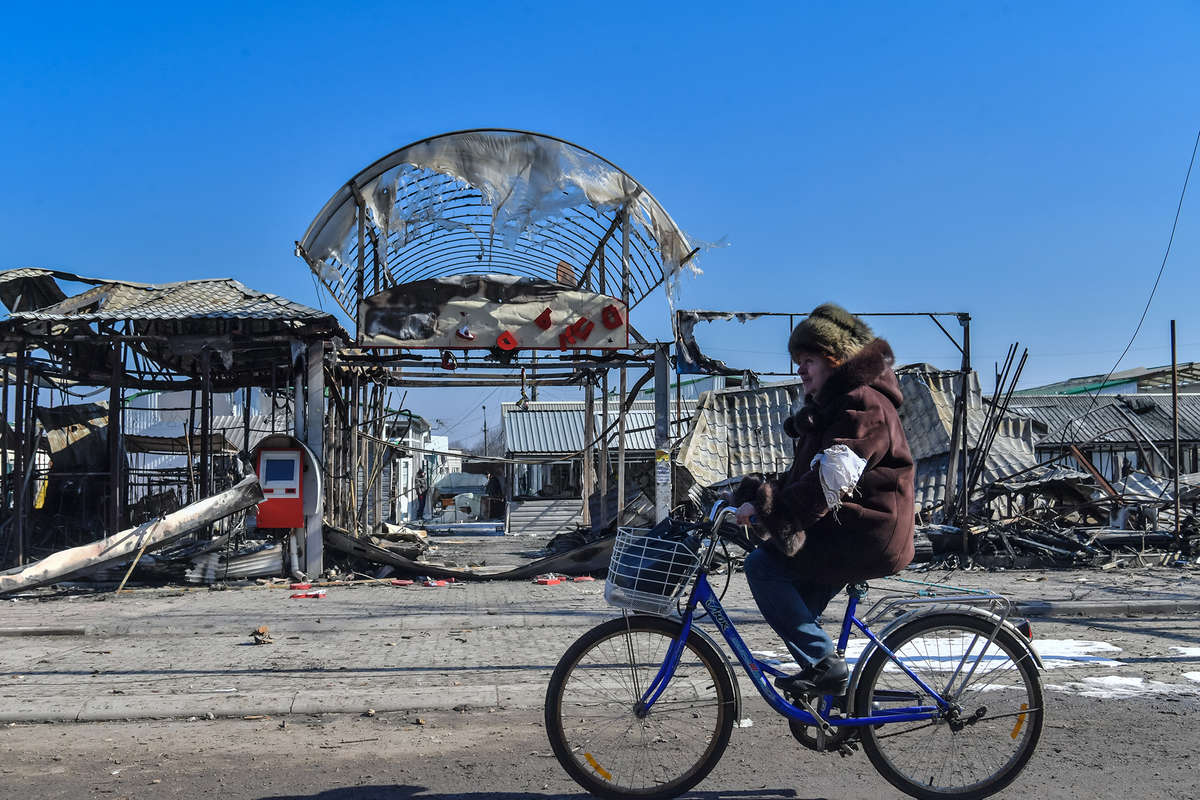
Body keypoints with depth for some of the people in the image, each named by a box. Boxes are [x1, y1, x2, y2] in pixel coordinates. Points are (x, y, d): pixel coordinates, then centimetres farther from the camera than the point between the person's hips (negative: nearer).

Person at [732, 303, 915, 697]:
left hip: (866, 537, -11)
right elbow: (804, 476, 18)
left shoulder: (863, 405, -15)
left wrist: (766, 508, -28)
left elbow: (828, 481, -27)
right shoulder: (831, 406, 20)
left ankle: (823, 663, -13)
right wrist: (757, 495, 4)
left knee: (763, 564, -16)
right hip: (844, 532, 11)